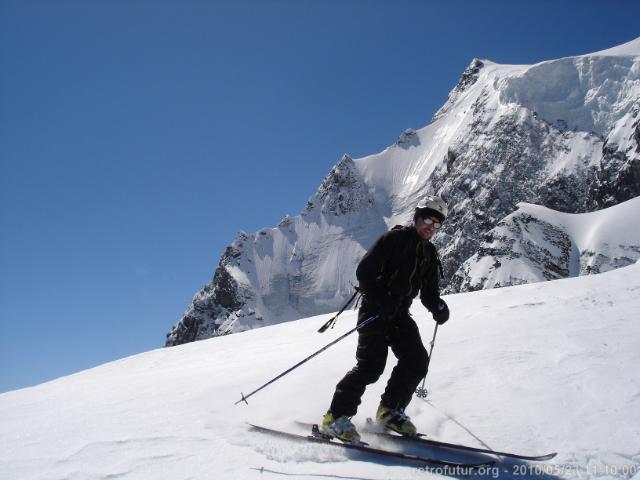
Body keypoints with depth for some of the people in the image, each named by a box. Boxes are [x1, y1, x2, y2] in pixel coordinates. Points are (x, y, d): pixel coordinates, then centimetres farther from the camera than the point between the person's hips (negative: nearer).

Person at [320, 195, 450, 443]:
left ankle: (389, 411, 11)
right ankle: (335, 417, -10)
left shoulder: (430, 254, 15)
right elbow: (364, 271, -13)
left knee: (417, 360, -5)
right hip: (375, 310, -7)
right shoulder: (394, 238, -6)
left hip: (400, 314, 7)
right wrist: (381, 301, -23)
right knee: (371, 364, -18)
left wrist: (438, 307, -7)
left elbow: (429, 293, 16)